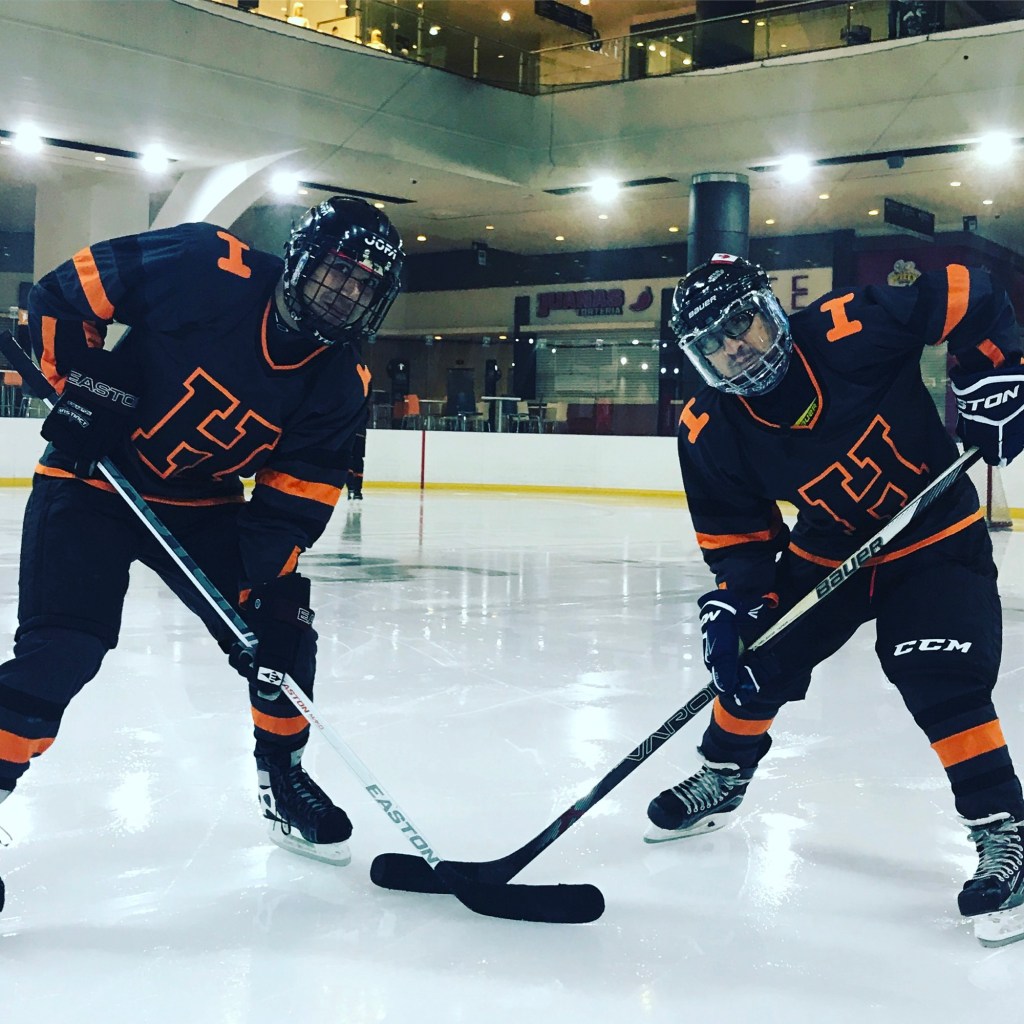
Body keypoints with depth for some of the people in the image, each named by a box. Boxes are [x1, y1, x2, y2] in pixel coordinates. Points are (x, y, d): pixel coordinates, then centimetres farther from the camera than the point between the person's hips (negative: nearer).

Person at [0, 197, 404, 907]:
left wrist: (264, 574, -20)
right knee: (61, 648, -18)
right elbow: (62, 293, -14)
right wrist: (81, 382, -20)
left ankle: (284, 779, 19)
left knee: (281, 620, -2)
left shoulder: (340, 382, -8)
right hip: (92, 477, -4)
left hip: (202, 503, 5)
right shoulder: (206, 269, -23)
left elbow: (297, 496, -8)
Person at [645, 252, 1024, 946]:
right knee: (758, 659, 6)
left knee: (944, 683, -20)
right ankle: (723, 778, 33)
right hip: (826, 549, 5)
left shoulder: (849, 330, -28)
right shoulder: (711, 431, -15)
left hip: (936, 538, -4)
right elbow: (734, 529, -5)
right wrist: (730, 601, -18)